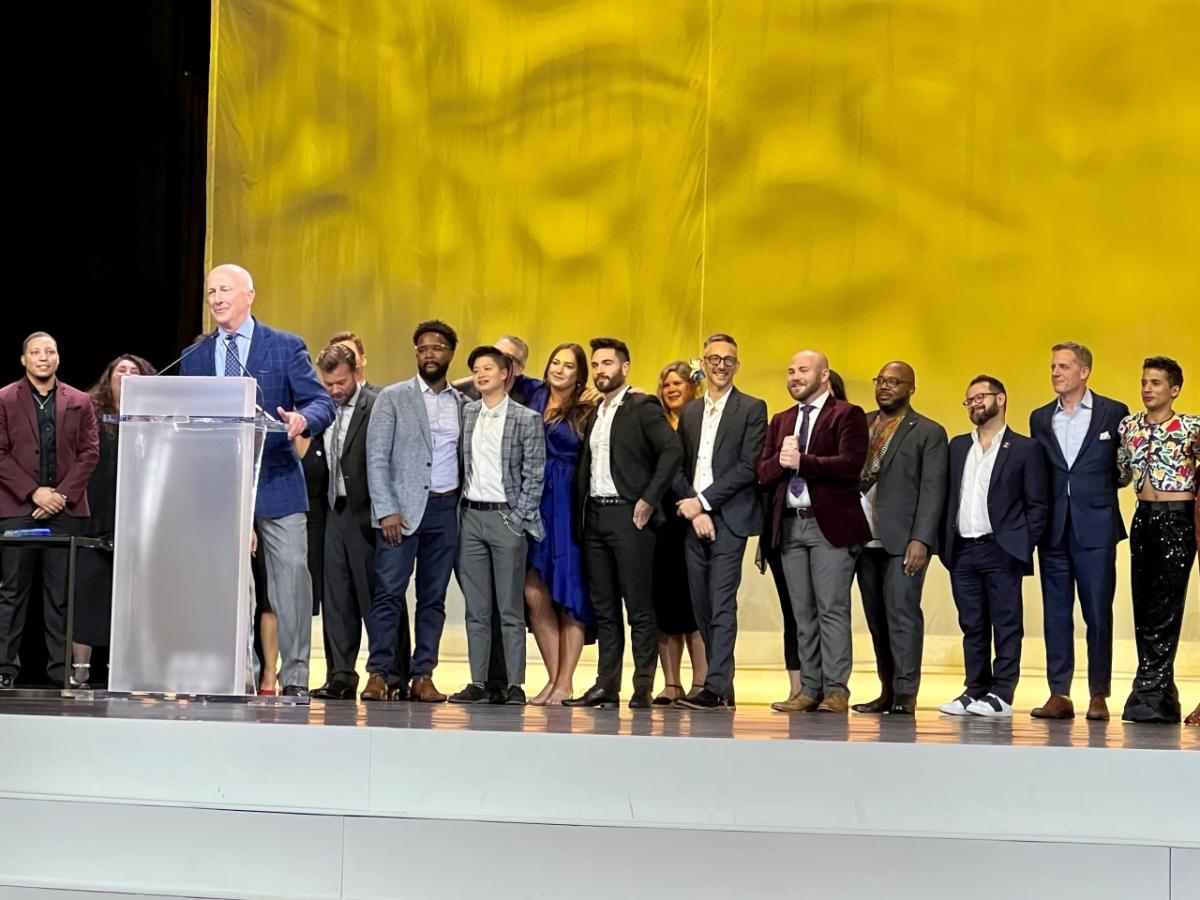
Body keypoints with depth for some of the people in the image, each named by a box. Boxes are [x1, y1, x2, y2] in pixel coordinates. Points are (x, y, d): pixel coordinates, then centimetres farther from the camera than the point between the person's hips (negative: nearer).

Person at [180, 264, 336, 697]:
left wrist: (303, 419, -24)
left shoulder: (286, 347, 4)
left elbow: (321, 402, -2)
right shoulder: (194, 359, 13)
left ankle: (294, 674, -5)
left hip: (276, 480, -3)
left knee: (291, 570, -10)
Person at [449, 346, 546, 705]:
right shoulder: (465, 413, 10)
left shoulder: (527, 419, -2)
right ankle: (478, 683, 9)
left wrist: (518, 519, -10)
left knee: (511, 609, -2)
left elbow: (534, 475, -4)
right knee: (476, 609, 6)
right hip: (471, 516, 4)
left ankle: (515, 685, 1)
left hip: (506, 517, -4)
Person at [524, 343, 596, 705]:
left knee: (569, 592, -1)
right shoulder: (535, 399, 11)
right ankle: (553, 678, 9)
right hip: (535, 503, 4)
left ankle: (565, 683, 5)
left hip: (567, 506, -4)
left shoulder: (587, 412, -1)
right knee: (534, 591, -1)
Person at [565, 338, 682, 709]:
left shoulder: (642, 407, -4)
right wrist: (582, 512, 8)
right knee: (603, 607, 8)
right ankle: (606, 685, 12)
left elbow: (673, 449, -16)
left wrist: (649, 500, -17)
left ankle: (643, 688, -3)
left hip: (628, 515, -8)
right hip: (595, 514, 8)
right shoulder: (594, 414, 19)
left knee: (639, 607, -5)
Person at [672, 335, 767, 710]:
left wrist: (704, 502, -12)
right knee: (702, 606, 6)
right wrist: (692, 510, -5)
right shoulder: (689, 412, 17)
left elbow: (748, 467, -9)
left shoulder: (752, 409, 1)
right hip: (694, 519, 6)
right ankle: (724, 686, 14)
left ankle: (715, 687, -13)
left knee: (722, 604, -10)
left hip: (729, 518, -6)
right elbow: (679, 467, 11)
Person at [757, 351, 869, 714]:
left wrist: (801, 461, -17)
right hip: (790, 524, 6)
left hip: (830, 524, -6)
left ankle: (835, 691, -4)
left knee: (832, 610, -7)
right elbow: (763, 473, 11)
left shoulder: (847, 415, -1)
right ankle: (809, 689, 11)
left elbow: (850, 464, -16)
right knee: (803, 614, 8)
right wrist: (781, 459, -10)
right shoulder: (781, 421, 19)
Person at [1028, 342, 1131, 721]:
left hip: (1095, 528, -3)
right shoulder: (1040, 418, 11)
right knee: (1055, 614, 4)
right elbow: (1036, 472, 12)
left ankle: (1098, 695, 7)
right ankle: (1059, 695, 8)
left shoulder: (1114, 413, 1)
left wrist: (1099, 489, 0)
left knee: (1098, 614, 0)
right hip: (1053, 529, 3)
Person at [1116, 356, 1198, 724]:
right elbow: (1120, 473, 18)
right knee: (1143, 607, 6)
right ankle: (1164, 700, 14)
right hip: (1143, 517, 6)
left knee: (1166, 606, -7)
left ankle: (1149, 696, -6)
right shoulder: (1128, 426, 10)